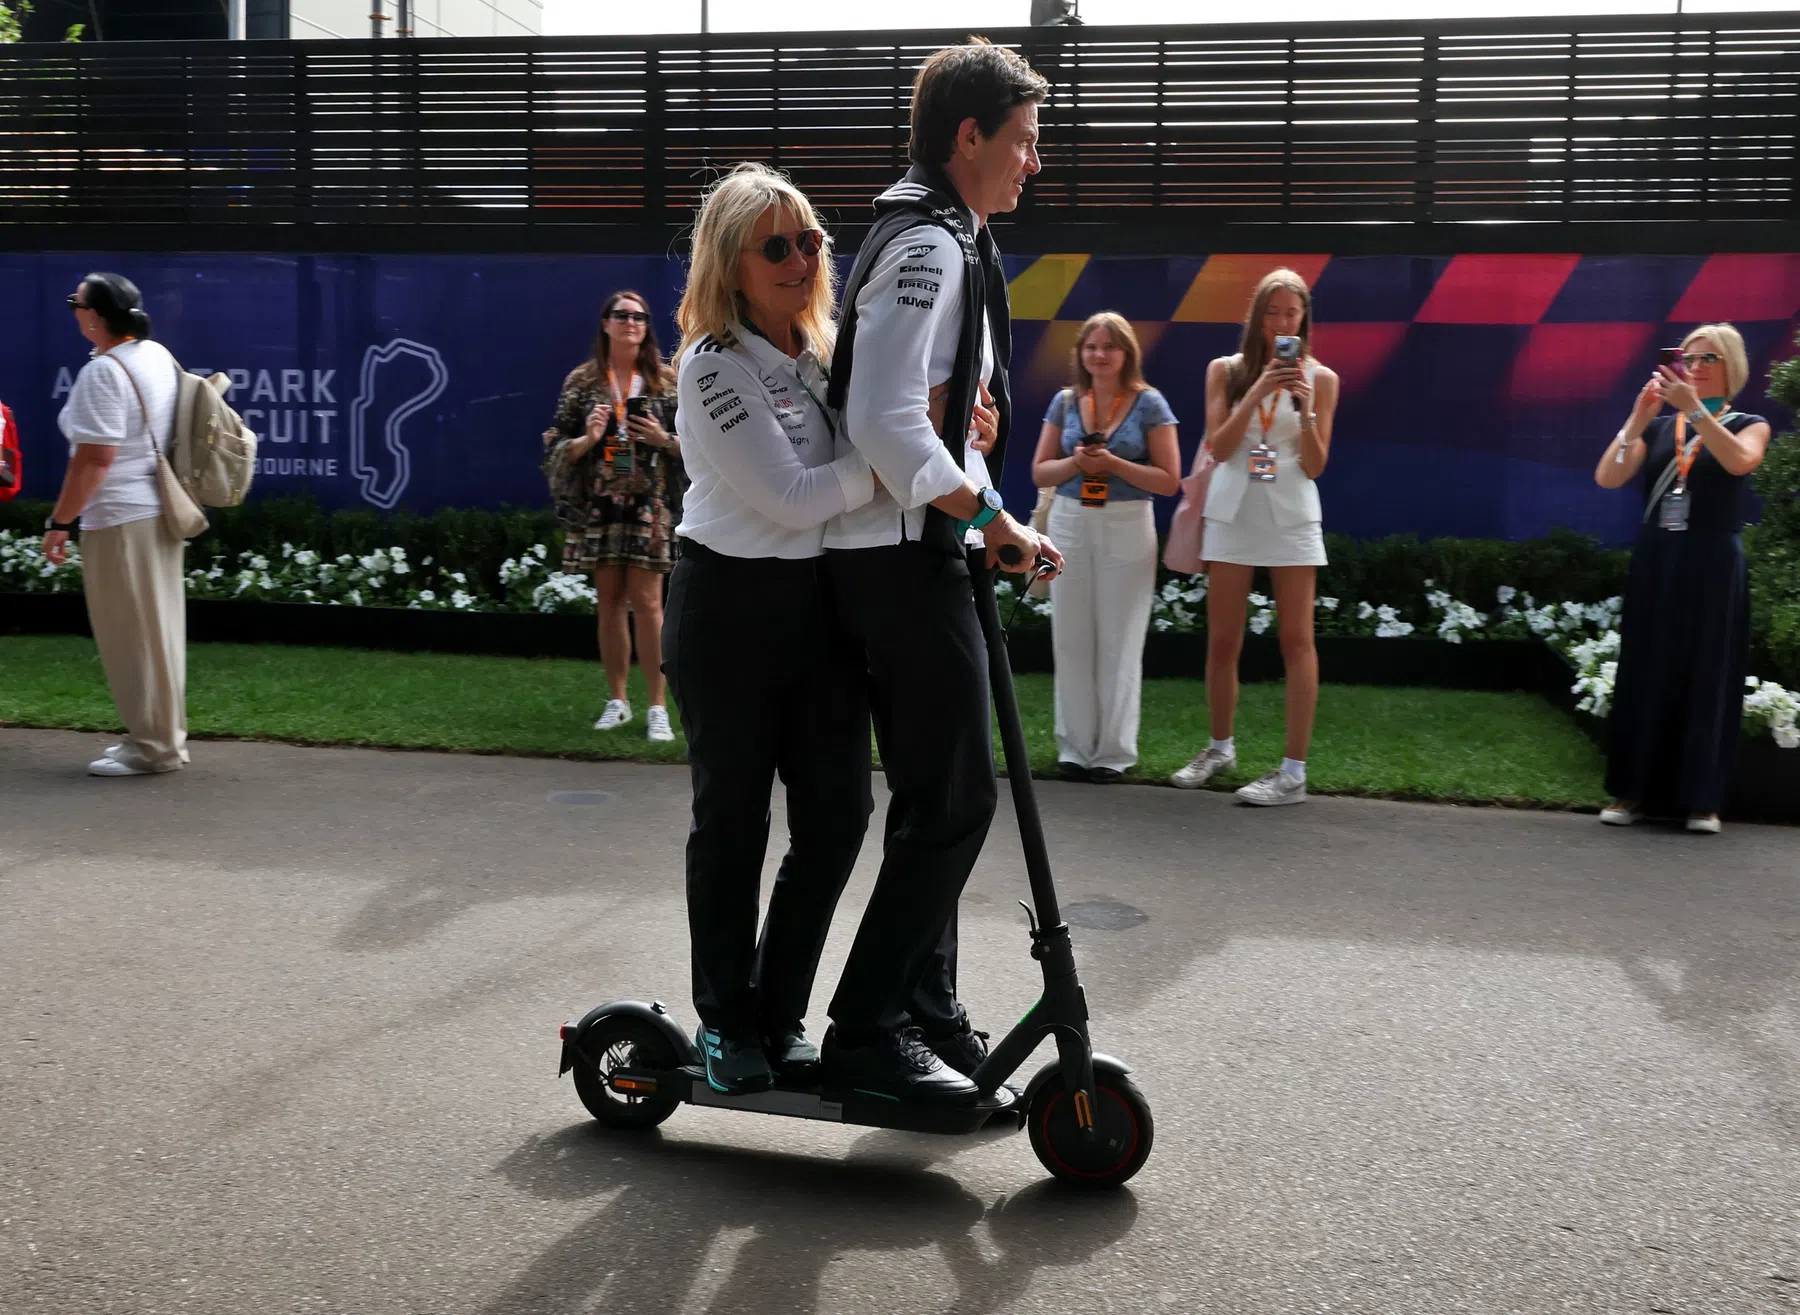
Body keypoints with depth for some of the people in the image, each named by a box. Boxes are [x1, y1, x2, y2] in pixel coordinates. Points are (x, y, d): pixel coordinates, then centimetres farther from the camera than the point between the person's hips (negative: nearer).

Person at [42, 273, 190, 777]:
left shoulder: (103, 372, -18)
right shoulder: (160, 356, 10)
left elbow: (95, 457, -22)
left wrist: (60, 521, -16)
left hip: (121, 519, -9)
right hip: (161, 510, 9)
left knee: (130, 635, 0)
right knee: (157, 629, 14)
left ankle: (151, 745, 7)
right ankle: (165, 735, 22)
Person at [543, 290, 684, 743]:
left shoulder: (667, 381, 4)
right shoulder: (581, 381, 6)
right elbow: (559, 446, 7)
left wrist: (665, 440, -13)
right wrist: (588, 438, -12)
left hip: (650, 506, -2)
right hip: (598, 506, 2)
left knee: (646, 601, -7)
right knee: (609, 600, 7)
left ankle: (658, 706, -1)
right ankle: (617, 700, 18)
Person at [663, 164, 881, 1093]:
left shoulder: (821, 352, 10)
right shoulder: (714, 365, -12)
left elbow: (857, 460, 13)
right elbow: (791, 497, -19)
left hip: (819, 605, 6)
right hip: (729, 607, -6)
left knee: (839, 810, 3)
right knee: (733, 817, 5)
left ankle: (780, 1011, 20)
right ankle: (725, 1020, 23)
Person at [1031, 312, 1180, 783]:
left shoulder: (1148, 404, -2)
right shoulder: (1065, 402, 7)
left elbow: (1169, 480, -5)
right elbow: (1040, 473, 8)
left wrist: (1114, 463, -15)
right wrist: (1076, 462, -11)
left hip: (1127, 528, -3)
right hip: (1070, 524, 3)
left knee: (1120, 641, 2)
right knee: (1072, 638, 3)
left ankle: (1114, 751, 9)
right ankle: (1075, 745, 12)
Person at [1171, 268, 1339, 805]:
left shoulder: (1320, 378, 2)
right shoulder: (1226, 369, 5)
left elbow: (1315, 467, 0)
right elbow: (1219, 448, -4)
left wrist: (1304, 409, -15)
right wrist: (1258, 390, -14)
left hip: (1292, 517, -2)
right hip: (1232, 513, 2)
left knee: (1296, 640, -3)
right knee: (1222, 640, 6)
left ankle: (1294, 771, -2)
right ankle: (1220, 747, 25)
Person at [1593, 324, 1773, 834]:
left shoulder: (1749, 426, 5)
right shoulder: (1658, 427, 10)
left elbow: (1739, 462, -19)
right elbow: (1607, 479, -4)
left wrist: (1694, 409, -24)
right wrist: (1638, 418, -14)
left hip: (1713, 566, -2)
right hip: (1655, 562, 2)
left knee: (1707, 677, -2)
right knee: (1645, 673, 1)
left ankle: (1701, 798, 2)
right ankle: (1634, 790, 4)